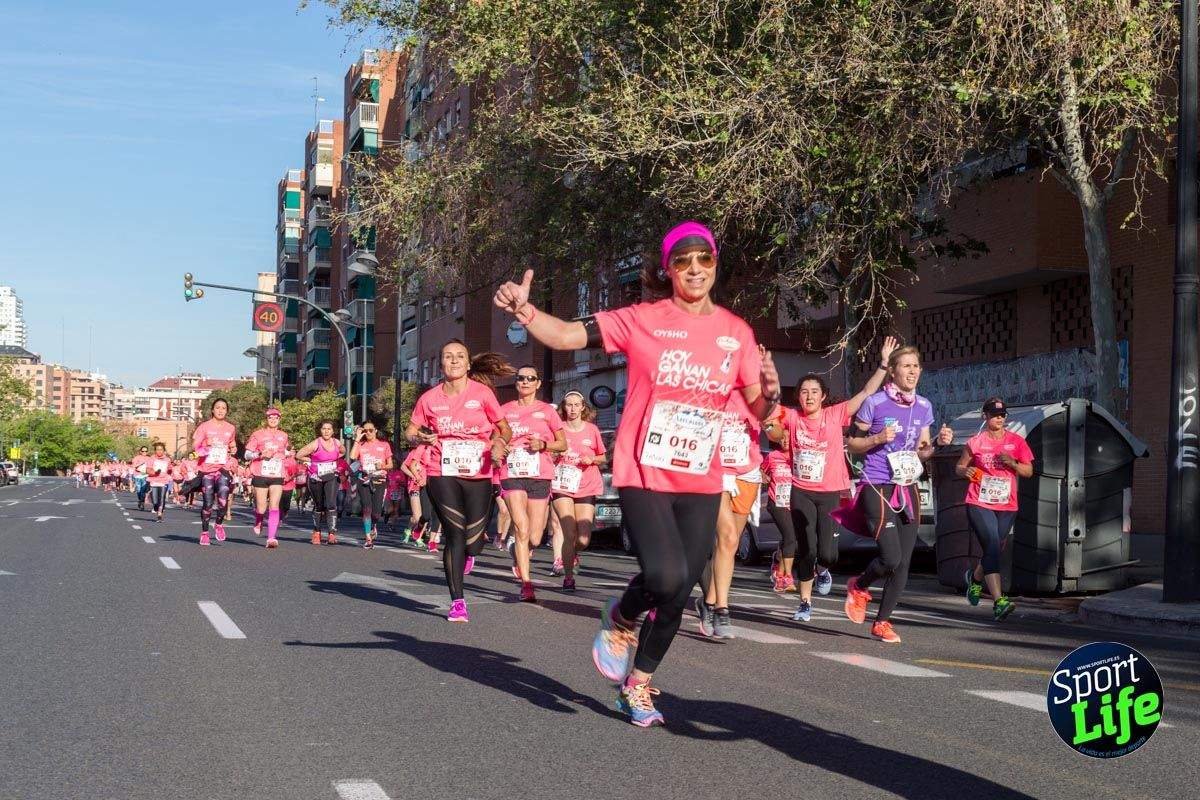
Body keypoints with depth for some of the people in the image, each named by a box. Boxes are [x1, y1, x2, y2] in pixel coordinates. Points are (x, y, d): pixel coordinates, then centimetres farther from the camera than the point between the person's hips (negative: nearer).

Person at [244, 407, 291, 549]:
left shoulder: (284, 436, 13)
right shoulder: (258, 434, 2)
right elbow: (247, 454, 0)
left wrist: (288, 452, 12)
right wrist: (260, 455, -15)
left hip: (277, 477, 2)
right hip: (260, 476, -2)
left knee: (274, 506, -12)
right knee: (261, 509, 1)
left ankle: (272, 538, -16)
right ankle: (258, 522, 37)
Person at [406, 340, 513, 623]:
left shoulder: (482, 393, 0)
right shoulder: (430, 398, 3)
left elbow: (504, 429, 6)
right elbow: (411, 432, 14)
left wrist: (499, 443, -15)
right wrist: (420, 438, -9)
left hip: (478, 475, 0)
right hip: (442, 474, 0)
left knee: (473, 544, -2)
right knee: (455, 534, -8)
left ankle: (466, 553, 39)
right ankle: (457, 602, 4)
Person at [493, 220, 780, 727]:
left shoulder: (736, 332, 4)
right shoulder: (643, 320, -6)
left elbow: (757, 409, 6)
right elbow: (567, 335, -11)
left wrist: (770, 394, -17)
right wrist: (523, 311, -30)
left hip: (700, 483, 4)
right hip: (644, 475, -4)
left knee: (679, 594, 8)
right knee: (666, 575, -24)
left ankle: (637, 685, 31)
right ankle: (621, 620, 11)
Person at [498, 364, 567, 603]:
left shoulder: (547, 410, 8)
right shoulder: (505, 410, 10)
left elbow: (563, 444, 11)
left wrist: (543, 444, -8)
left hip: (540, 476, 1)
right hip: (512, 474, -1)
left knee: (534, 539, 1)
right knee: (521, 528, -18)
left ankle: (517, 551, 37)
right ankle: (526, 585, -13)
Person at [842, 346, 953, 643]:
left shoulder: (923, 407, 9)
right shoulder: (875, 403, -6)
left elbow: (921, 452, 16)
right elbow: (852, 444, 1)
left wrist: (939, 442, -3)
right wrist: (877, 438, -17)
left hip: (907, 489, 5)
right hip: (877, 488, -5)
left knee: (904, 562, 2)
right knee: (891, 557, -14)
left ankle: (882, 621, 16)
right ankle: (858, 587, 18)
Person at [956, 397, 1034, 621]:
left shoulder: (1016, 441, 7)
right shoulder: (976, 442, 2)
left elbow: (1029, 471, 8)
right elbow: (959, 466, 12)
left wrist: (1012, 463, -12)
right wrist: (965, 471, -12)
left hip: (1007, 506, 3)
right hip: (979, 504, -3)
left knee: (995, 549, 12)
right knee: (992, 547, -18)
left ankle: (975, 577, 46)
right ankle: (998, 601, -25)